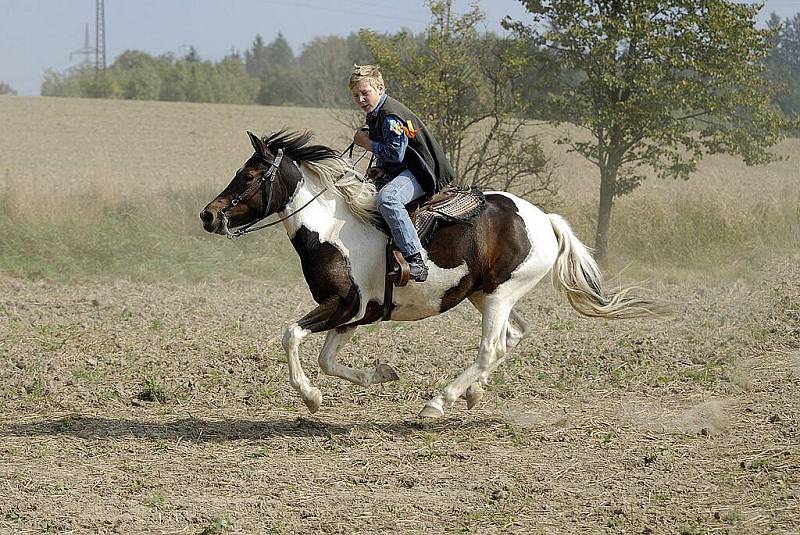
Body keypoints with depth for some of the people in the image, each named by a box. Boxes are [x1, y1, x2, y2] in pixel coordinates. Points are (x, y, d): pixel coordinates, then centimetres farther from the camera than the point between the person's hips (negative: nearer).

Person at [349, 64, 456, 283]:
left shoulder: (391, 116, -18)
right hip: (399, 172, 12)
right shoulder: (374, 114, 15)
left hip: (421, 173, -12)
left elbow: (396, 154, -23)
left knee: (387, 197, -38)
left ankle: (415, 259, -42)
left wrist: (369, 144, -12)